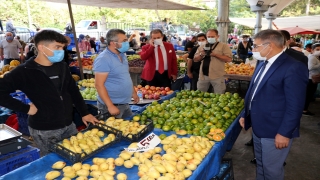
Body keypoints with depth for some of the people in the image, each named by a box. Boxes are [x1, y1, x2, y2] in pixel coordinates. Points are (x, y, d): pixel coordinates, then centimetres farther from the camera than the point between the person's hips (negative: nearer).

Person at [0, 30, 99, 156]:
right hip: (44, 130, -5)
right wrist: (26, 109, -17)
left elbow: (73, 90, 11)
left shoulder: (62, 66, 2)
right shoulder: (24, 72, -14)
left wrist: (84, 113, 9)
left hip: (68, 125, 5)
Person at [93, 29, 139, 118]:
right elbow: (99, 85, -22)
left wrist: (133, 92, 18)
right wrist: (110, 106, -24)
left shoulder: (122, 55, 6)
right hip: (113, 105, -8)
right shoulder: (104, 59, -20)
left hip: (125, 103, 8)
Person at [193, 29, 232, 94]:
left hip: (217, 76, -4)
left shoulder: (223, 46, 1)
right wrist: (201, 54, -8)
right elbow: (195, 59, 12)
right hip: (203, 75, 4)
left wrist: (215, 54, -16)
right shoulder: (202, 46, 13)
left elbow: (229, 59, -10)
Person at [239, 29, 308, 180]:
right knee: (260, 165, 23)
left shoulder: (293, 68, -19)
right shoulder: (262, 64, 9)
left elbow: (295, 106, -20)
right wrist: (245, 115, 13)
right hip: (257, 127, 8)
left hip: (275, 132, -8)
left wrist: (284, 133, -17)